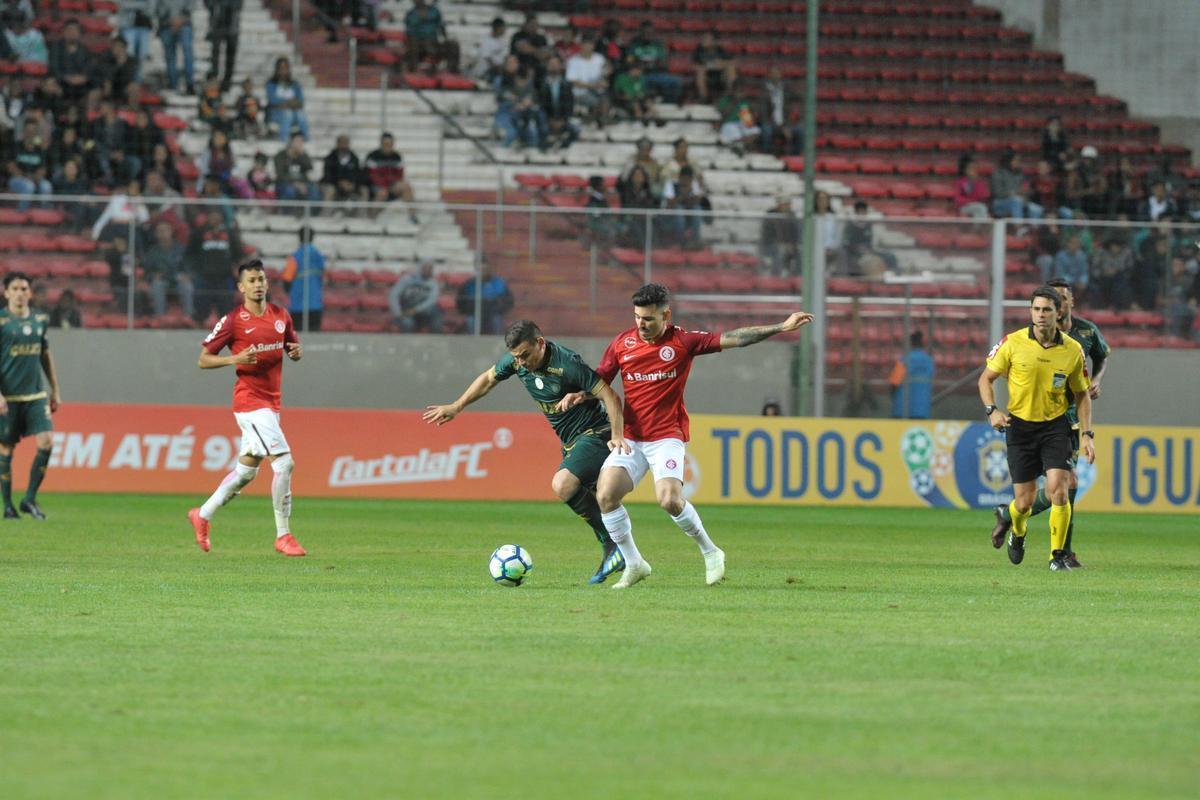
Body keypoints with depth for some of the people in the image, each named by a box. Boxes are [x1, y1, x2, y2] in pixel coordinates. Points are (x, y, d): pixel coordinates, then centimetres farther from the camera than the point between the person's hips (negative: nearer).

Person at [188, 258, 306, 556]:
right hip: (250, 400, -7)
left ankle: (203, 515, 33)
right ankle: (283, 536, -7)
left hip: (271, 402, 7)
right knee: (284, 463, -15)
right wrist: (235, 359, -22)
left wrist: (296, 351, -4)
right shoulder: (232, 321, -9)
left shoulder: (281, 316, 8)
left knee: (246, 470, 16)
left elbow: (293, 347, 21)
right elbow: (203, 359, -5)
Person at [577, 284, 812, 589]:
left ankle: (710, 552, 4)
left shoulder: (682, 342, -4)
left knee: (669, 500, -22)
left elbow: (733, 339, -6)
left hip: (666, 437, -3)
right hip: (630, 438, 3)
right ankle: (633, 564, 3)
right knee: (605, 495, -15)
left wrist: (783, 327, -10)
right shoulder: (622, 343, 3)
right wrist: (578, 396, -7)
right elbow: (599, 381, 15)